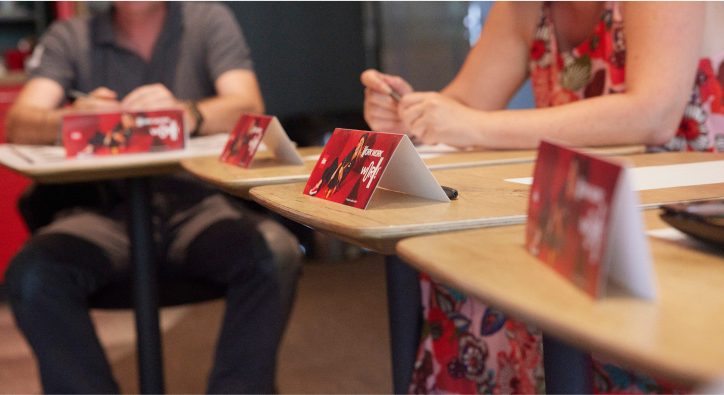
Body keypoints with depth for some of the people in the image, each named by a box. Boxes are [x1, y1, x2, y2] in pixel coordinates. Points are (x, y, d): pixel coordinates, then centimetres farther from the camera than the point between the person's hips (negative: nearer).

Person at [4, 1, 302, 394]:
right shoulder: (69, 37, 13)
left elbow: (249, 109, -5)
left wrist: (185, 113, -28)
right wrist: (70, 120, -27)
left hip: (197, 202, 0)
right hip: (107, 210, 1)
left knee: (275, 255, -31)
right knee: (32, 274, -29)